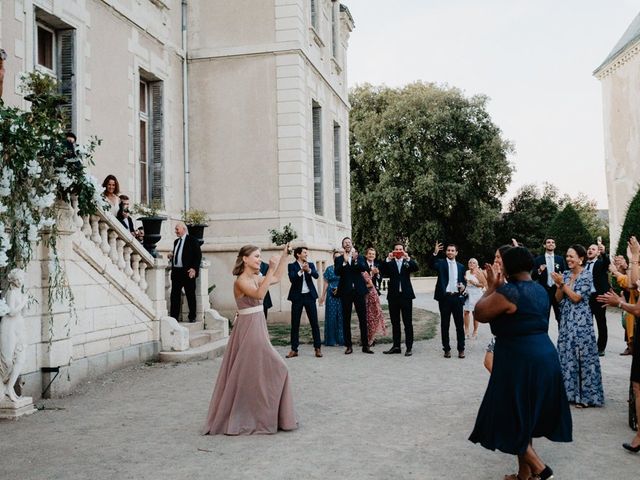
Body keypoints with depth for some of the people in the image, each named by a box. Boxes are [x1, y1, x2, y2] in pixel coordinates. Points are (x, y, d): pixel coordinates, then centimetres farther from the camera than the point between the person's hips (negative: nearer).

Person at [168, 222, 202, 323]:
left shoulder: (192, 240, -3)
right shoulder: (176, 241, 18)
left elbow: (198, 255, -8)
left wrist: (194, 269, -16)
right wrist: (171, 256, 6)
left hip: (188, 272, -6)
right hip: (176, 272, 6)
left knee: (190, 295, 1)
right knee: (174, 294, 3)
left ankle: (192, 317, 8)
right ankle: (174, 316, 8)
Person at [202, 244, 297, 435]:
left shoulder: (255, 278, 10)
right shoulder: (241, 280, -16)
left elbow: (277, 278, 21)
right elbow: (259, 294, -32)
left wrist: (284, 256, 17)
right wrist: (270, 269, -34)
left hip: (257, 327, 9)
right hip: (249, 328, -9)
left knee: (249, 373, 15)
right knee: (272, 369, -5)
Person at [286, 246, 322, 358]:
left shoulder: (310, 264, 8)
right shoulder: (292, 265, 0)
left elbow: (316, 275, -9)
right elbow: (292, 278, -16)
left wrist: (308, 270, -27)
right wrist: (301, 271, -30)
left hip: (309, 296, 2)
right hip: (297, 297, -2)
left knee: (314, 323, 1)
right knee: (295, 324, 3)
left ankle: (317, 348, 7)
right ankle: (294, 349, 10)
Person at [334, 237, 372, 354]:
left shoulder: (359, 257, 10)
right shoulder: (339, 259, 7)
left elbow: (364, 268, -9)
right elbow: (337, 272, -9)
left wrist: (355, 260, -24)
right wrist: (345, 262, -21)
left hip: (358, 291, 1)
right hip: (346, 292, 0)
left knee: (363, 318, 1)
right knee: (346, 319, 2)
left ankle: (365, 345, 7)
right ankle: (348, 346, 8)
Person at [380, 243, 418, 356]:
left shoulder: (408, 262, 7)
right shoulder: (390, 263, 7)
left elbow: (416, 268, -11)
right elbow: (383, 272, -9)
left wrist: (407, 258, -23)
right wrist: (388, 259, -19)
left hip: (406, 295, -1)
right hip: (393, 295, 2)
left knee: (408, 323, 0)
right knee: (395, 322, 9)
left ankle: (409, 347, 3)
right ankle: (396, 346, 16)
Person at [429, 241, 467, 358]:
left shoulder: (460, 266, 13)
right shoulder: (441, 263, 3)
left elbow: (464, 280, 19)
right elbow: (431, 264, -19)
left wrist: (463, 285, -4)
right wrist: (435, 253, -35)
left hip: (457, 297, 2)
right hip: (444, 297, -2)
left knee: (459, 324, 5)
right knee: (444, 325, 4)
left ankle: (461, 349, 13)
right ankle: (447, 349, 13)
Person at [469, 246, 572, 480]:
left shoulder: (508, 291, -18)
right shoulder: (540, 289, 9)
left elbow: (479, 314, -8)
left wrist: (491, 287, 2)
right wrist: (498, 287, 16)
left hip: (519, 361, -9)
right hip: (544, 357, 9)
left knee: (512, 417, 5)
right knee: (524, 416, 18)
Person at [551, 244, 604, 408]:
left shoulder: (586, 275, -8)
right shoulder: (565, 274, 9)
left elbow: (576, 298, -15)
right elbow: (558, 298, 7)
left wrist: (562, 283, -16)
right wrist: (559, 285, -10)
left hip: (581, 321, -6)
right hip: (566, 320, 6)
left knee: (583, 356, -2)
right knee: (567, 355, 8)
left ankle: (585, 395, 5)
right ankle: (570, 391, 18)